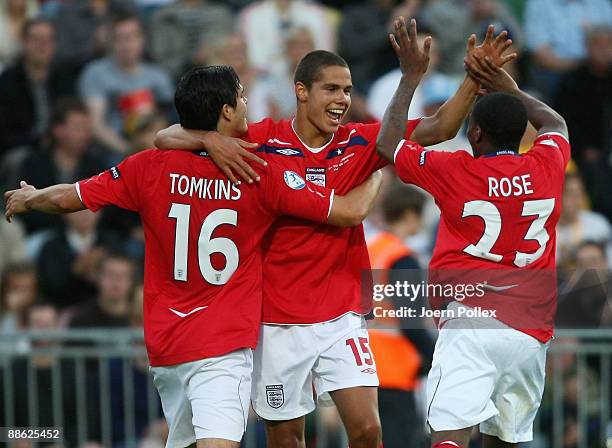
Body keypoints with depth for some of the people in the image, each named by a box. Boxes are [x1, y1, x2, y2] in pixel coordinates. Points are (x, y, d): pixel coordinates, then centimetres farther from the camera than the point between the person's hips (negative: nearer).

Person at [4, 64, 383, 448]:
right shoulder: (260, 175, -9)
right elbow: (351, 211, -6)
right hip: (222, 345, -5)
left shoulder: (150, 167, -1)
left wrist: (28, 199, 27)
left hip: (163, 343, 5)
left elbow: (67, 198, 5)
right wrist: (377, 177, 15)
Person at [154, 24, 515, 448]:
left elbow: (438, 129, -5)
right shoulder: (262, 140, -8)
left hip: (341, 317, 2)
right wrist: (210, 139, -29)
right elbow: (166, 138, -8)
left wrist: (474, 79, -20)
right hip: (278, 321, -2)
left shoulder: (360, 142, 0)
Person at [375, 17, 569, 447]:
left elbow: (388, 143, 16)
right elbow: (556, 123, 32)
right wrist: (510, 88, 32)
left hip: (470, 323, -4)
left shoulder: (455, 172, -2)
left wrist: (411, 77, 21)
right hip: (532, 331, 4)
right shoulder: (547, 167, 6)